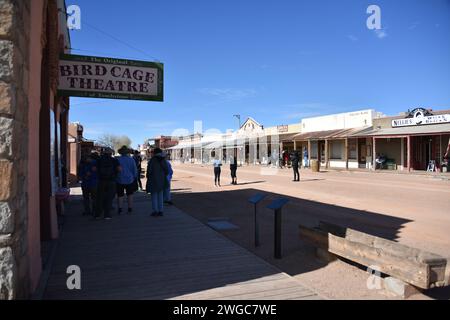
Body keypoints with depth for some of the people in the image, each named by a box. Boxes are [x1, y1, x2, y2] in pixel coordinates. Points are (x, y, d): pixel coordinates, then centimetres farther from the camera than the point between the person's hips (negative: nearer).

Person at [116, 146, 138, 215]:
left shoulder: (117, 159, -7)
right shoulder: (131, 159, -3)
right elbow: (135, 170, 2)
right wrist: (135, 178, 14)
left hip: (120, 180, -1)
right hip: (129, 180, 1)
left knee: (120, 195, 7)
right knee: (129, 195, 11)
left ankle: (119, 209, 3)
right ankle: (130, 209, 10)